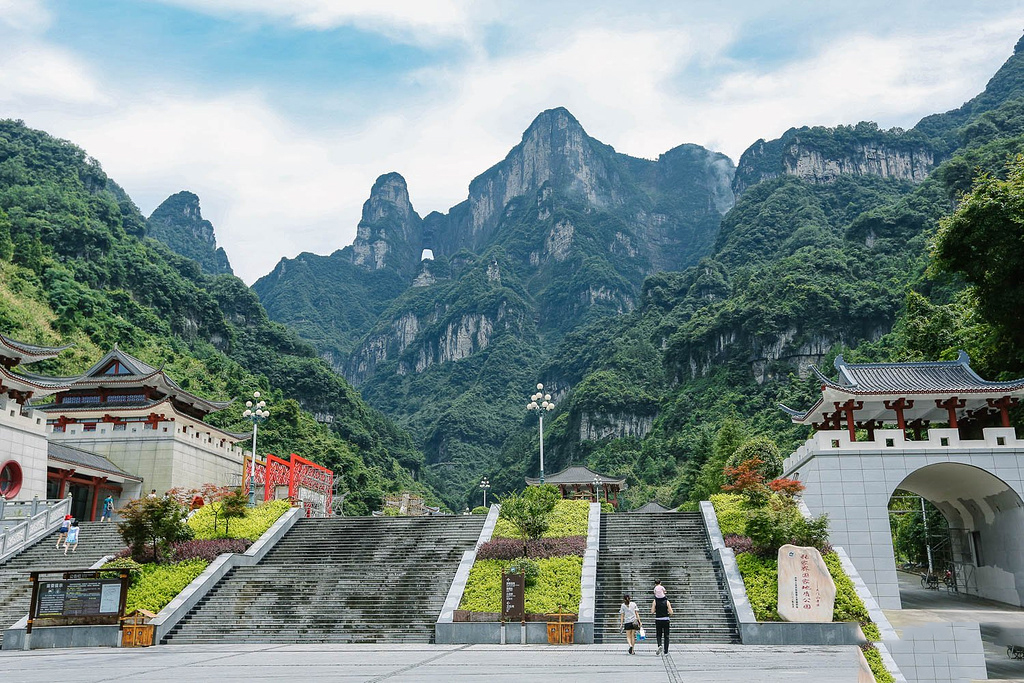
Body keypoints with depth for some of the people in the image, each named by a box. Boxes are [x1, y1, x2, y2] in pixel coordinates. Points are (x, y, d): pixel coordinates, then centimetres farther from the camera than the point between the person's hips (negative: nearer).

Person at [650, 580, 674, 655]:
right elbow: (671, 612, -9)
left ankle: (659, 645, -15)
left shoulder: (655, 602, -5)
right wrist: (667, 613, 11)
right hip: (666, 620, 0)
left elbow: (652, 612, -7)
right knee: (666, 636, 10)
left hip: (658, 620, 0)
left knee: (659, 635, 13)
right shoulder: (667, 602, -5)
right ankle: (666, 651, 10)